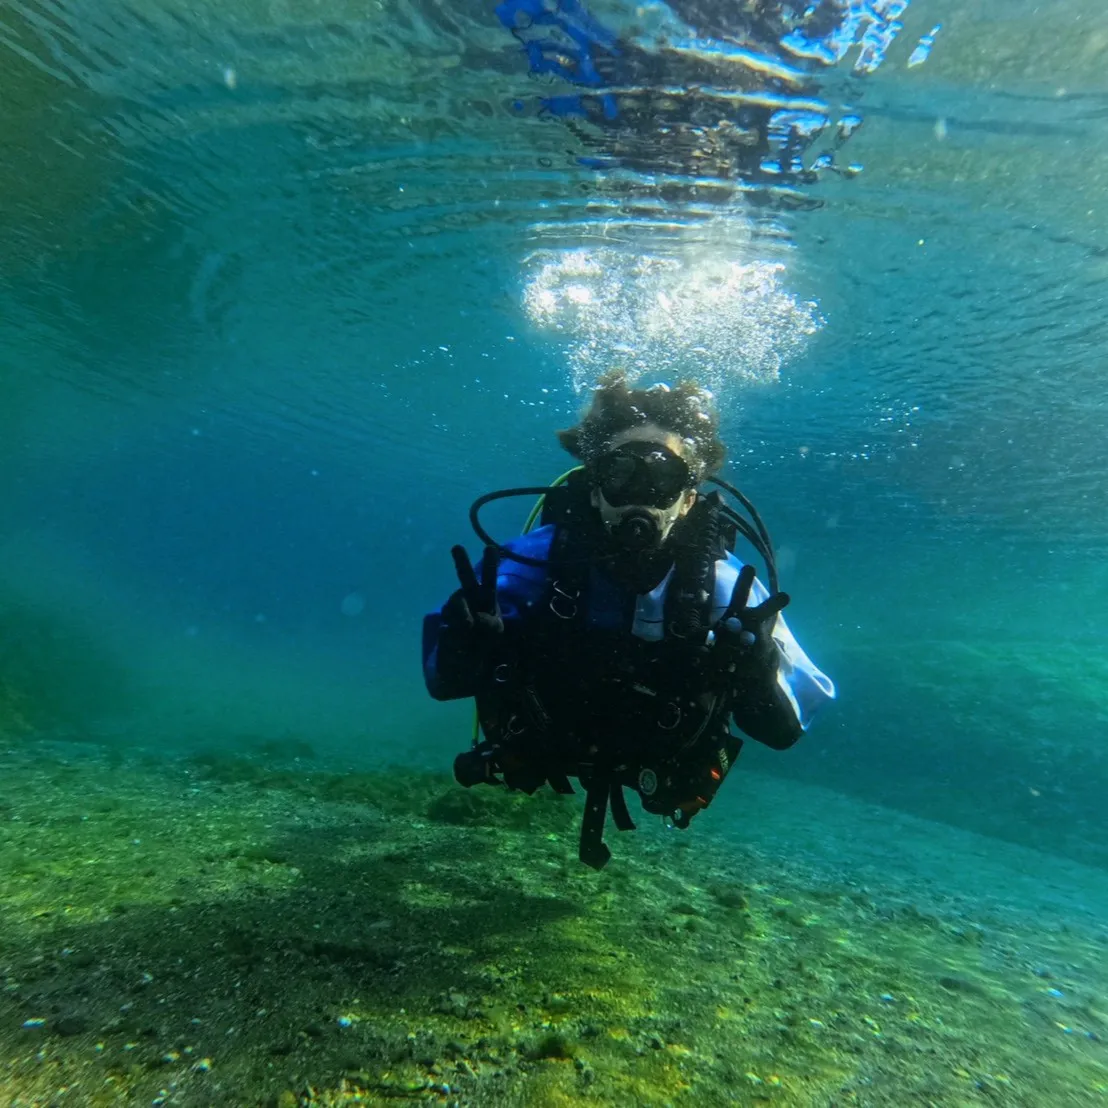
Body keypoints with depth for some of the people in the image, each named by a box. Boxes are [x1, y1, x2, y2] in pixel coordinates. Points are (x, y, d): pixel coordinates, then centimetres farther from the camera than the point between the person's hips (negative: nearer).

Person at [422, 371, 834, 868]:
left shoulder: (723, 586, -33)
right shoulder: (535, 561, -34)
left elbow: (785, 728, -25)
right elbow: (441, 680, -27)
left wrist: (758, 673, -47)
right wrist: (466, 645, -50)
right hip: (543, 748, 0)